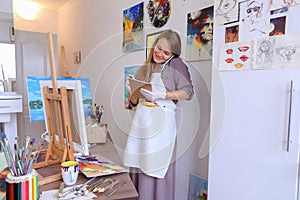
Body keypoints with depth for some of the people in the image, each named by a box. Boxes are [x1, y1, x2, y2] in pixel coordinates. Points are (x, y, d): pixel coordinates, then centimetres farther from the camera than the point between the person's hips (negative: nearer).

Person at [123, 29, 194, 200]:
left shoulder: (176, 64, 1)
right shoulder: (143, 70, 18)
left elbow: (188, 92, -8)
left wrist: (162, 95, -16)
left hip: (161, 121, -5)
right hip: (141, 120, 6)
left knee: (157, 169, -1)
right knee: (139, 168, 9)